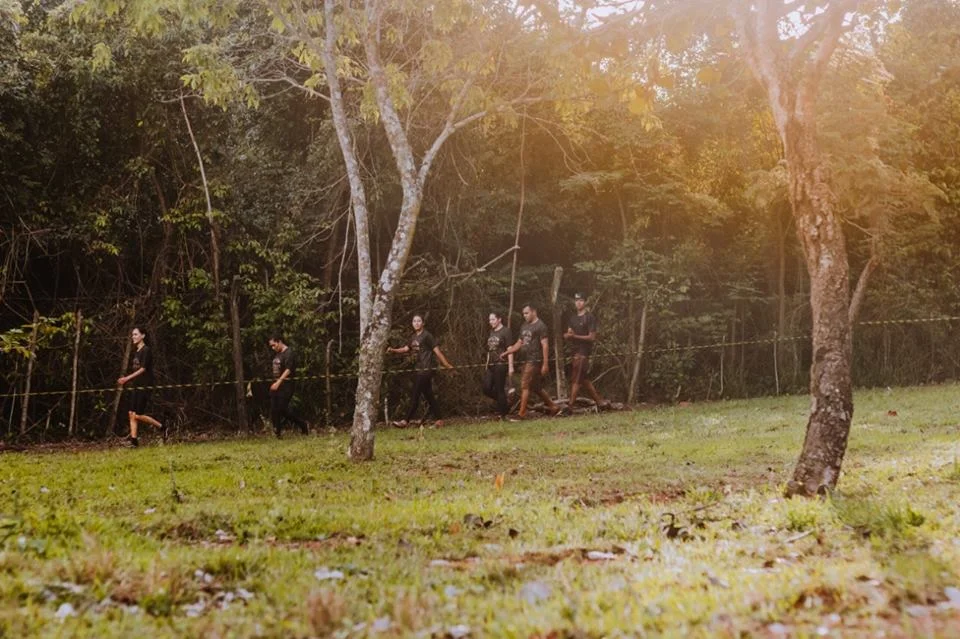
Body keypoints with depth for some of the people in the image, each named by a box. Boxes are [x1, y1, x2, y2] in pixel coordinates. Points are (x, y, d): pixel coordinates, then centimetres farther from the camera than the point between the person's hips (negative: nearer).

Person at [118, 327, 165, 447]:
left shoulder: (146, 350, -9)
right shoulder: (135, 352, 16)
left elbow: (142, 369, -14)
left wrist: (127, 378, -16)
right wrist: (125, 380, 5)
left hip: (143, 386, -8)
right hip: (133, 386, 8)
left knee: (138, 415, -10)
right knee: (131, 414, 0)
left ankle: (161, 427, 4)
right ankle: (133, 439, 0)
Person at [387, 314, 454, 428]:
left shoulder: (427, 336, -8)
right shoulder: (413, 337, 14)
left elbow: (437, 351, -10)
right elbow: (406, 349, 10)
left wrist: (447, 365, -10)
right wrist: (392, 350, -7)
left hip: (425, 370, -8)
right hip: (418, 370, 8)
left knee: (415, 395, -8)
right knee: (428, 395, 10)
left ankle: (406, 421, -8)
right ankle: (438, 420, 15)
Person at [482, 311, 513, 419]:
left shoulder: (505, 332, -5)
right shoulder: (491, 333, 16)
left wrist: (510, 366, -14)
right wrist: (486, 365, 17)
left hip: (501, 365, -7)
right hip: (490, 365, 7)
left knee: (499, 389, -4)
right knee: (487, 388, 0)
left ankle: (502, 414, 5)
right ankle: (505, 405, 18)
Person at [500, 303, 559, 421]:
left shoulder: (540, 326, -9)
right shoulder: (524, 327, 17)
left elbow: (545, 345, -14)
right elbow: (519, 343, 21)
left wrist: (545, 364, -19)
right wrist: (506, 353, 10)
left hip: (535, 361, -9)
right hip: (527, 361, 9)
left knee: (525, 386, -10)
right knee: (536, 387, 12)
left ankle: (521, 414, -8)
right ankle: (553, 407, 22)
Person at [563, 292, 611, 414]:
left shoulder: (589, 317, -5)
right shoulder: (573, 318, 17)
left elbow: (592, 337, -10)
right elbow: (567, 335, 14)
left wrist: (575, 336, -19)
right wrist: (568, 335, -11)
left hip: (583, 352, -8)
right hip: (575, 351, 8)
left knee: (575, 380, -11)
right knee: (584, 380, 10)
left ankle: (570, 407, -12)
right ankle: (601, 402, 18)